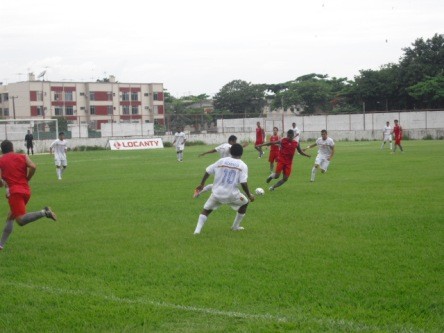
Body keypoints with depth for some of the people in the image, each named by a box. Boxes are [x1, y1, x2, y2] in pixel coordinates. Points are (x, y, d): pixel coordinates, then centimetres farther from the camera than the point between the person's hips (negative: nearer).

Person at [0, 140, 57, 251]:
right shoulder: (23, 156, 12)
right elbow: (33, 167, -6)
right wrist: (27, 179, 9)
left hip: (14, 191, -6)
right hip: (26, 191, 6)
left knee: (20, 220, -17)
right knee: (10, 217, 19)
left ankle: (44, 212, -34)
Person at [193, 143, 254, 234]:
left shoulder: (221, 161, 7)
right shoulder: (243, 165, -1)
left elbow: (207, 171, 9)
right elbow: (243, 183, -11)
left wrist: (202, 184, 23)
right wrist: (249, 196, 2)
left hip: (216, 193, 2)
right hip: (232, 194, -2)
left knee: (206, 209, 17)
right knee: (245, 203, 25)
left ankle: (197, 230, -2)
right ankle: (235, 226, 30)